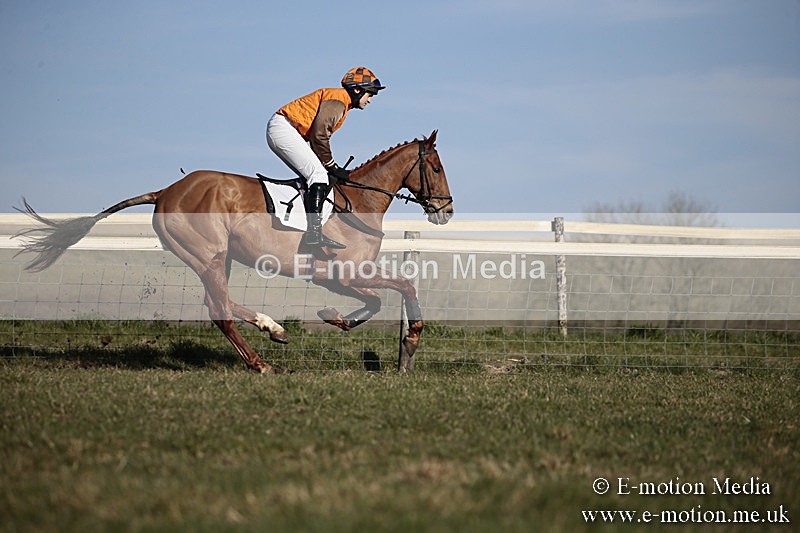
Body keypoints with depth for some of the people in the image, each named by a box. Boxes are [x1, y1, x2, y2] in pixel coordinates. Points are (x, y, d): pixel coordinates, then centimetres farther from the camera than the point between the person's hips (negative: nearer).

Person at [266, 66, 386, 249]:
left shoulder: (343, 104, 21)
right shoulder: (337, 99, -12)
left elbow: (320, 136, 18)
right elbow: (319, 134, -19)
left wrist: (331, 167, 10)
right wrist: (331, 166, -12)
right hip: (283, 127, -11)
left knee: (314, 176, 9)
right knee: (319, 174, -18)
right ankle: (314, 232, -28)